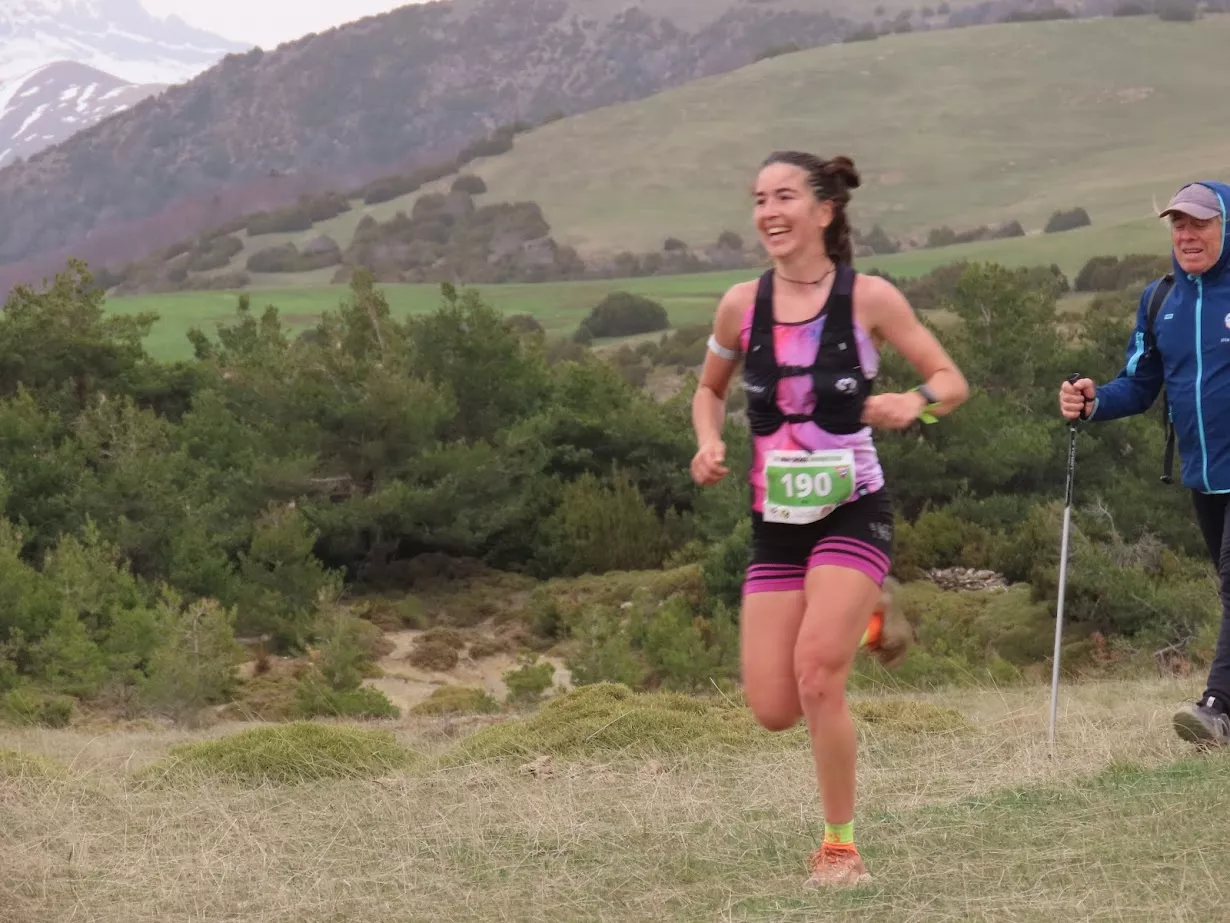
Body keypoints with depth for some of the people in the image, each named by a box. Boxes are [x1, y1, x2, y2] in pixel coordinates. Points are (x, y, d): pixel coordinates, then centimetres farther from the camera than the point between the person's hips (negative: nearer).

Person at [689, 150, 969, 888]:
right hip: (777, 522, 4)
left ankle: (842, 848, -3)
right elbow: (710, 390, 19)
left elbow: (953, 382, 1)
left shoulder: (868, 298, -7)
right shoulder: (742, 305, 1)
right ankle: (864, 617, 32)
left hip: (852, 511, -4)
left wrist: (915, 401, -22)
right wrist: (709, 442, -2)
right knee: (773, 710, 0)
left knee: (817, 676, -21)